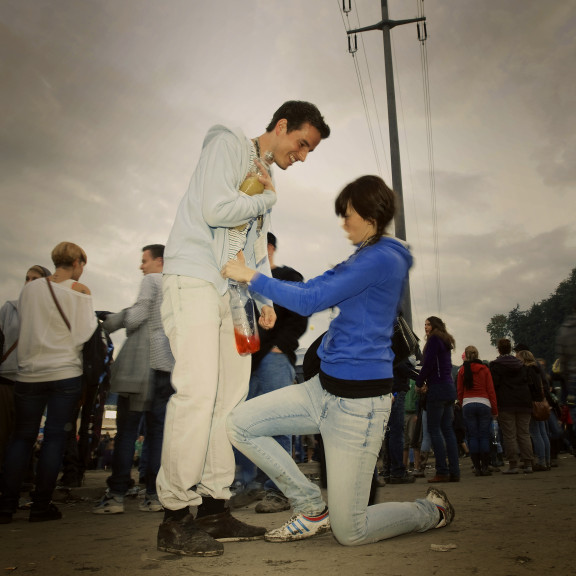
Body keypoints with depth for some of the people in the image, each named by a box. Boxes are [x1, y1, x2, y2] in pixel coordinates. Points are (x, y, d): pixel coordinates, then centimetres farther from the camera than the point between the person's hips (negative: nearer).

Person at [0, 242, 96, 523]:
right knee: (55, 437, 3)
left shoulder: (29, 289, 7)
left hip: (30, 373, 3)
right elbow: (85, 333, -7)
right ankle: (41, 506, 6)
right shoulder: (80, 290, -5)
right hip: (66, 372, -3)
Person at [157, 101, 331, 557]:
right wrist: (268, 198, 0)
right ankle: (175, 516, -9)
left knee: (230, 397, 3)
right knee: (198, 392, -18)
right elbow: (215, 210, -15)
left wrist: (266, 299, 11)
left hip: (232, 292, 9)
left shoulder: (266, 179, 25)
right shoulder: (228, 144, 1)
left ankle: (214, 508, 10)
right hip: (194, 277, -8)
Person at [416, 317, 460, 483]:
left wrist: (420, 383, -1)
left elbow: (428, 364, -13)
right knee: (447, 429, 7)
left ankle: (442, 472, -9)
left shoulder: (434, 339, -5)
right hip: (449, 387, 9)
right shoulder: (445, 342, 21)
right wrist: (427, 382, 9)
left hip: (437, 388, -9)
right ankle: (454, 472, 6)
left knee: (434, 429, -7)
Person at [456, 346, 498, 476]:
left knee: (472, 436, 4)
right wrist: (495, 410, 6)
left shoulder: (462, 370, 5)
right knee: (484, 436, 3)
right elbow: (491, 390, 2)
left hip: (467, 405, 0)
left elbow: (459, 391, 5)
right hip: (484, 403, 0)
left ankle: (477, 467, 3)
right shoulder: (484, 369, 4)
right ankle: (485, 467, 1)